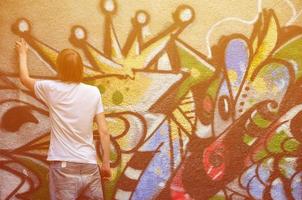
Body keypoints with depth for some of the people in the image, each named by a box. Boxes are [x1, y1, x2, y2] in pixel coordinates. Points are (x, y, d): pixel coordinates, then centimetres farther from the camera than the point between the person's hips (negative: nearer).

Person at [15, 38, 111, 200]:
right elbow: (104, 132, 1)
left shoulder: (52, 89, -2)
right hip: (89, 166, 2)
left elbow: (25, 79, 18)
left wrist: (22, 53, 35)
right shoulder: (93, 92, 1)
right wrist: (106, 164, 10)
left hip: (64, 167, -2)